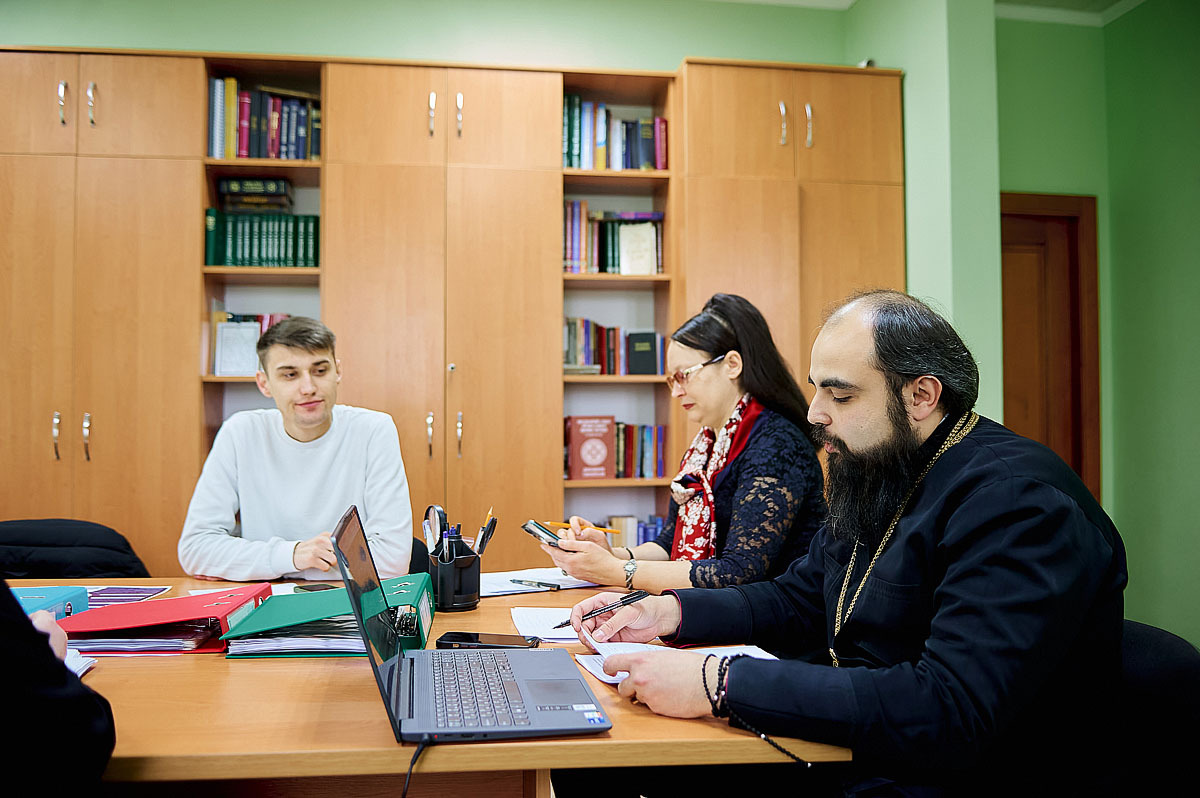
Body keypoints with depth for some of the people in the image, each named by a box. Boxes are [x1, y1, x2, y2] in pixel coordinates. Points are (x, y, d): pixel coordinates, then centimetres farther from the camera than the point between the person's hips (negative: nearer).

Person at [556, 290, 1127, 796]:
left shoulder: (1021, 504, -21)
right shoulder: (873, 483, 9)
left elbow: (952, 714, -32)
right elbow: (795, 600, 20)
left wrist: (719, 683, -32)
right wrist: (668, 613, 2)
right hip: (842, 750, 8)